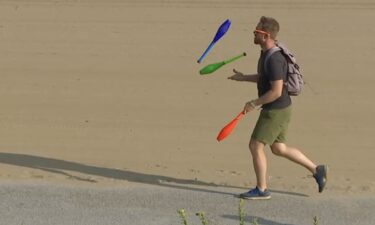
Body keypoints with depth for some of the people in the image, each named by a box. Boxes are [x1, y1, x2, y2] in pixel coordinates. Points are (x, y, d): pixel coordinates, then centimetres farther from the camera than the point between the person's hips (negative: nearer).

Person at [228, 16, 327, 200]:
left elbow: (276, 91, -27)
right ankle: (316, 170, 23)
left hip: (276, 110, -10)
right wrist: (243, 77, 14)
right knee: (278, 148, 17)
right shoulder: (266, 53, 7)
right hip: (277, 109, 10)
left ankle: (261, 190, 10)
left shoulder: (274, 59, -25)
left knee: (255, 146, -2)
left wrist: (254, 104, -18)